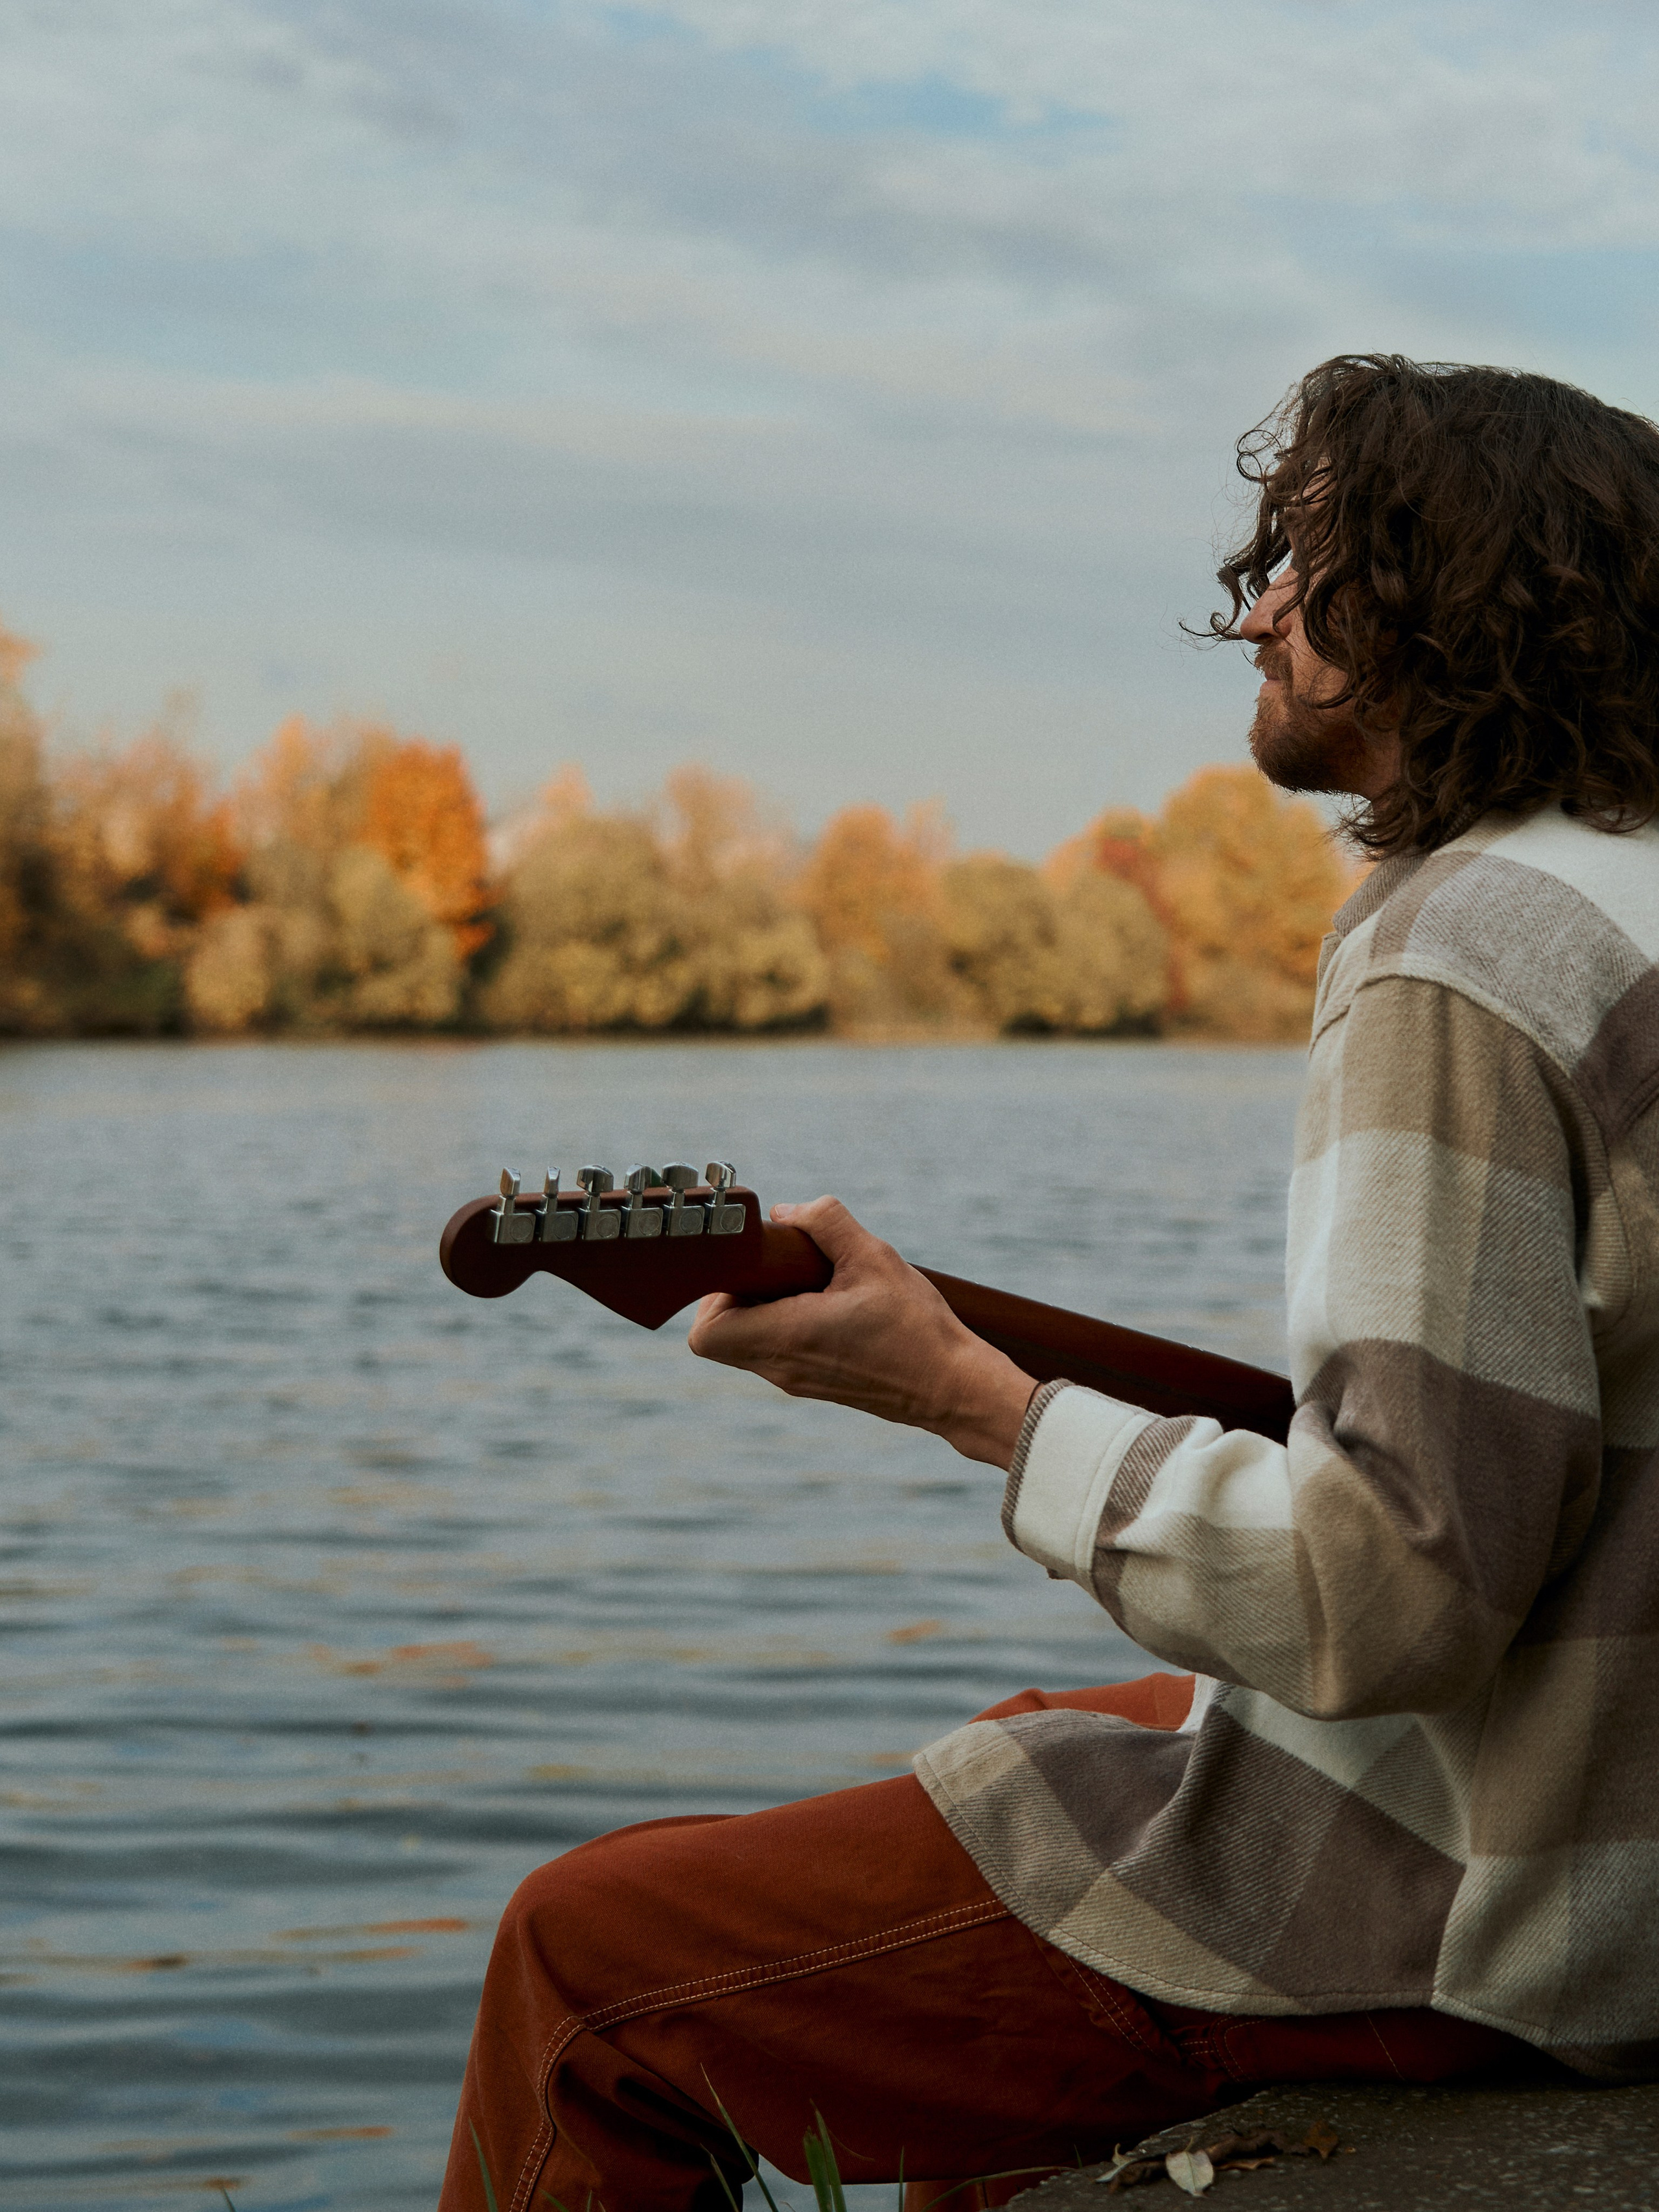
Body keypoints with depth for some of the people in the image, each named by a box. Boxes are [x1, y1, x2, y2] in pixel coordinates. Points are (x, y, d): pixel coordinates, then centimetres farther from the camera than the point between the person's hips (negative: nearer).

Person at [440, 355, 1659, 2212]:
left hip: (1440, 1899, -10)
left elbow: (1396, 1595, -27)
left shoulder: (1462, 966, -22)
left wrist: (966, 1395, -20)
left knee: (590, 1957, 0)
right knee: (1013, 1757, 34)